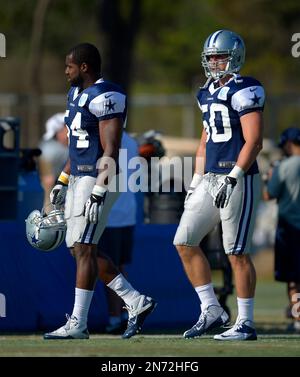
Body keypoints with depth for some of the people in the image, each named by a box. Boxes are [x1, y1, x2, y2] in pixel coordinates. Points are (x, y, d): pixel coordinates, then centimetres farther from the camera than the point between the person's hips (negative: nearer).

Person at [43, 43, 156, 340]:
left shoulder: (105, 98, -16)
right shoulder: (77, 94, 15)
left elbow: (110, 150, -20)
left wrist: (99, 191, -24)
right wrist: (62, 182, 23)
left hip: (98, 181, -10)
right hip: (79, 178, 10)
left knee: (84, 250, -8)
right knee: (80, 249, 9)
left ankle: (78, 323, -5)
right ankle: (137, 303, 15)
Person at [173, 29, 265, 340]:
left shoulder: (244, 92, -12)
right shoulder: (208, 94, 15)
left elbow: (253, 141, -18)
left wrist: (232, 180, -22)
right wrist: (197, 182, 19)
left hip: (238, 180, -9)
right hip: (210, 179, 9)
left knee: (237, 253, -5)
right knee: (184, 242, 7)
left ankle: (245, 324, 3)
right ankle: (211, 311, 13)